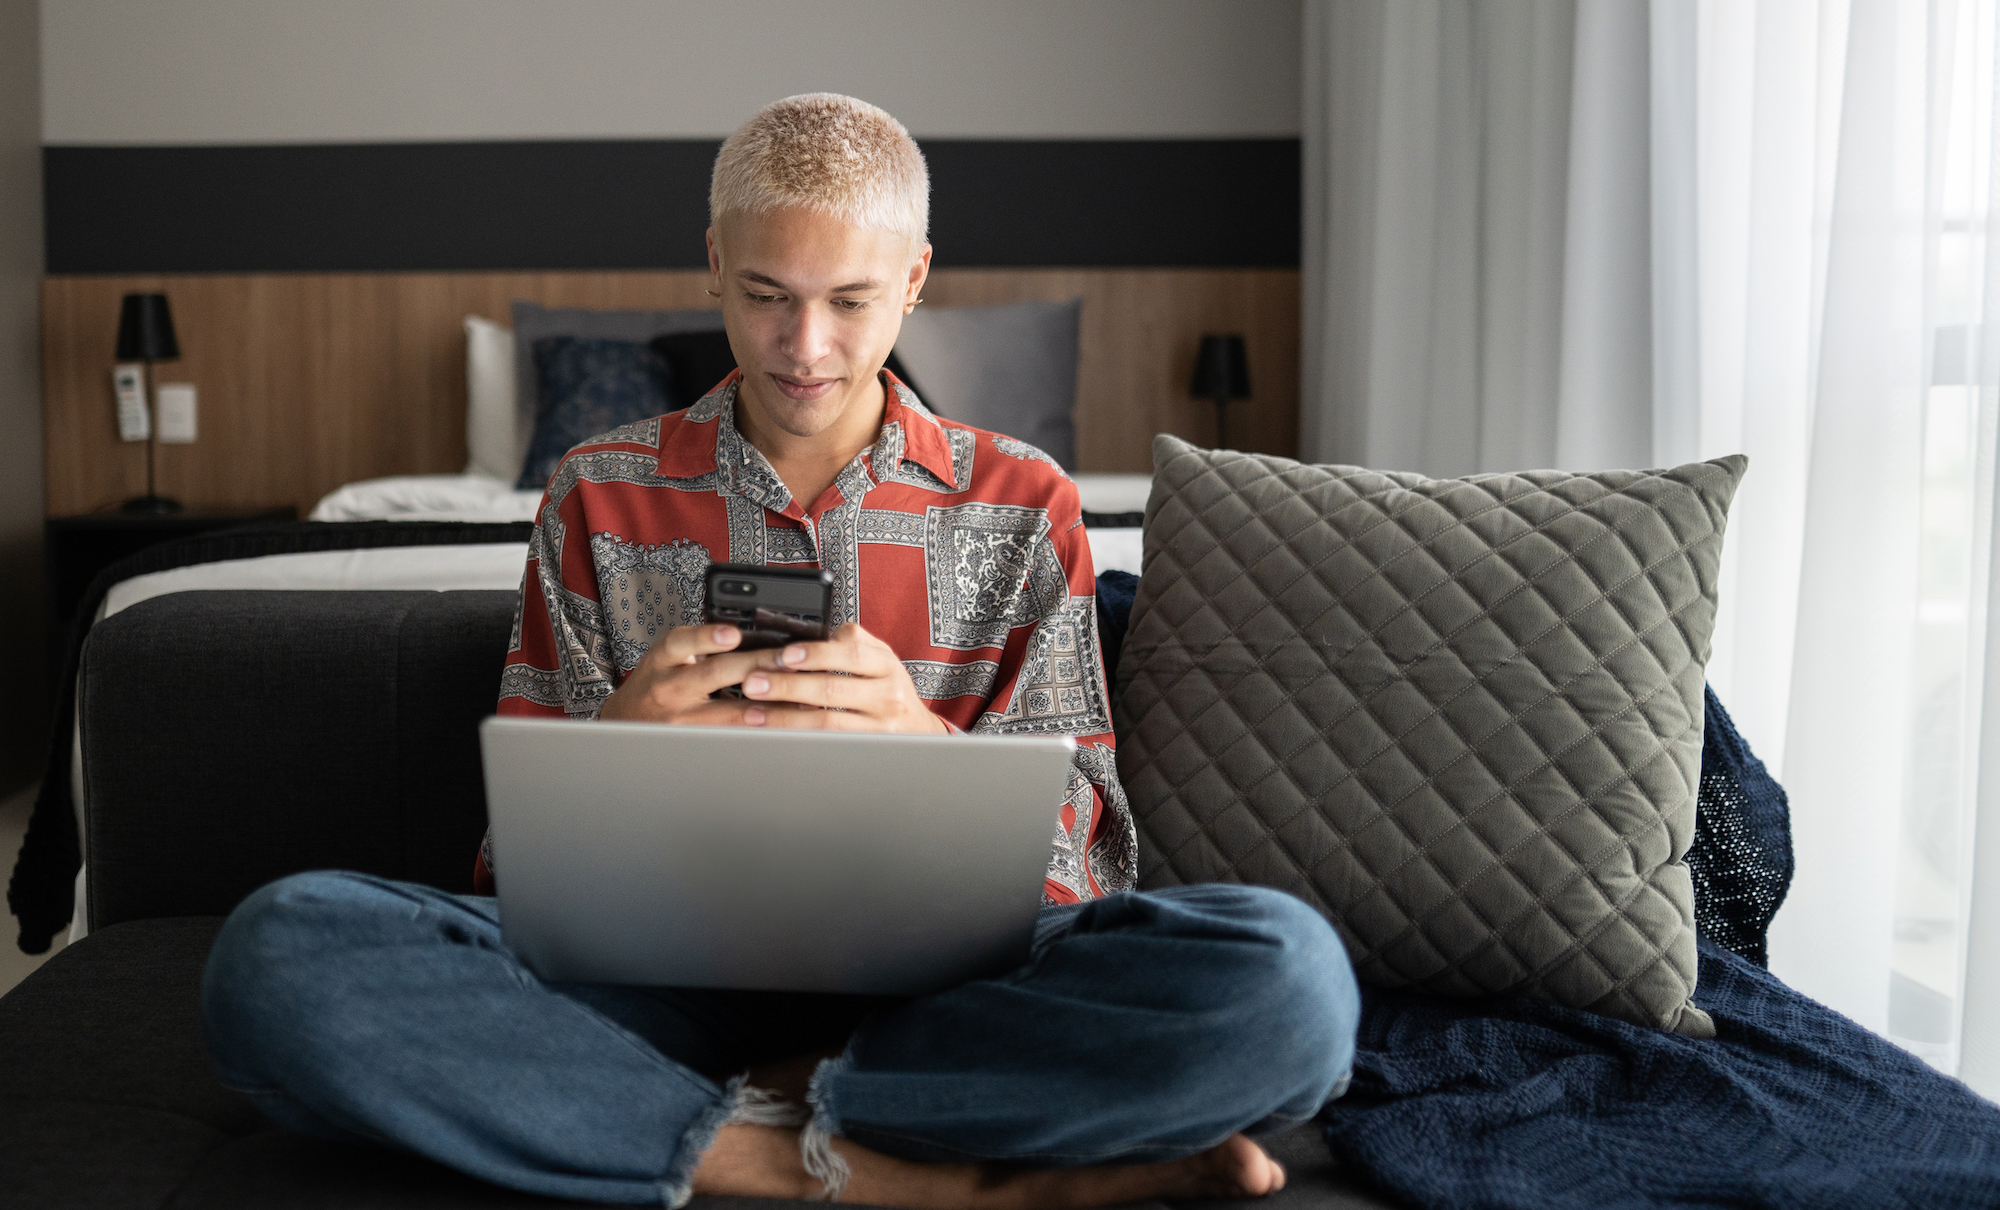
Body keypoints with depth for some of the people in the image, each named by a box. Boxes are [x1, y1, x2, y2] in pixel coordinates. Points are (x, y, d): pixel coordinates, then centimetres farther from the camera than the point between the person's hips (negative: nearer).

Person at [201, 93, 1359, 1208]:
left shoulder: (1023, 505, 11)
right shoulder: (601, 496, 11)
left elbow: (1081, 850, 6)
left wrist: (921, 743, -16)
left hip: (940, 978, -1)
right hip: (664, 974, 2)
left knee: (1286, 971, -31)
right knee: (279, 951, -29)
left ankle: (767, 1113, -19)